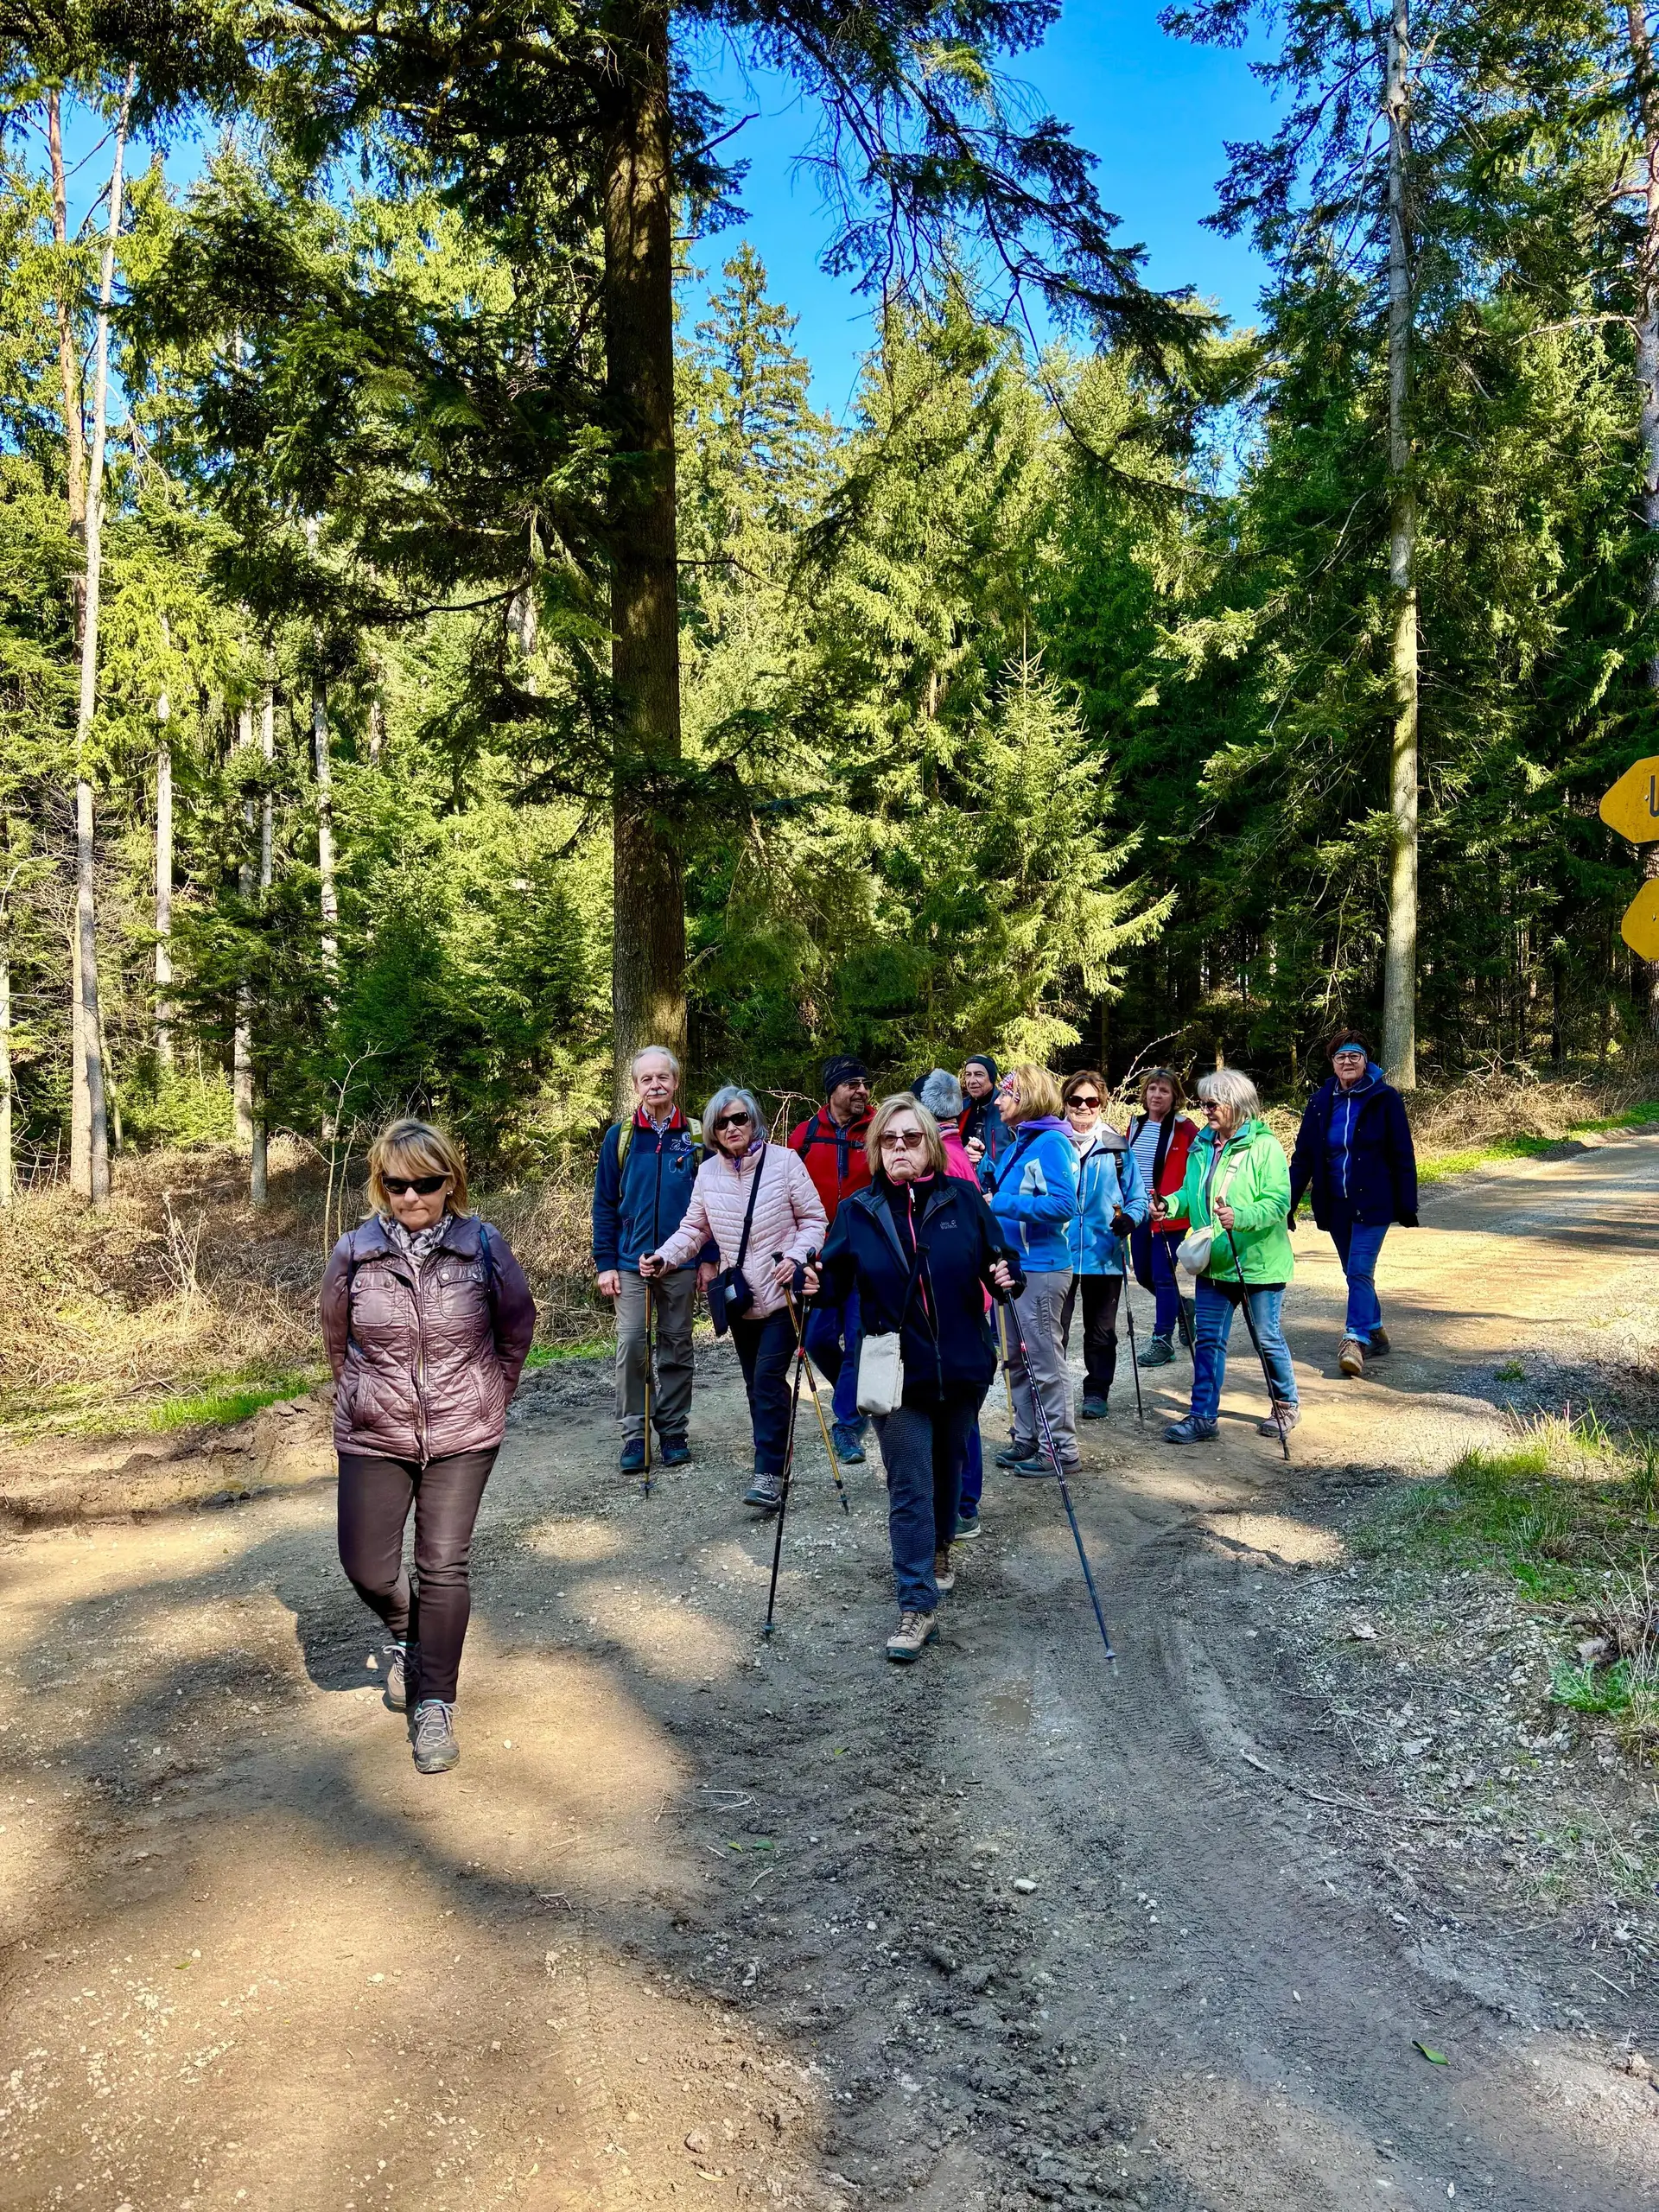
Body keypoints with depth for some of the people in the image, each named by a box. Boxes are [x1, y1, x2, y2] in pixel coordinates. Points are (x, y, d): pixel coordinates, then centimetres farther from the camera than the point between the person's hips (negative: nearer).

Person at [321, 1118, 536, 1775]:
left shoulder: (483, 1248, -10)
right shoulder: (353, 1253, -8)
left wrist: (491, 1395, 9)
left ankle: (434, 1706, 16)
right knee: (366, 1568, 4)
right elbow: (336, 1338, 9)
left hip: (463, 1436, -1)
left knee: (444, 1568, 0)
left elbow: (517, 1326, 6)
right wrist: (364, 1396, 12)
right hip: (374, 1438, 2)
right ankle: (404, 1634, 39)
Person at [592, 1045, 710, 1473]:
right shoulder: (619, 1136, 0)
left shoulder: (695, 1137, 1)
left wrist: (709, 1258, -2)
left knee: (677, 1348, 9)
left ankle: (673, 1430, 20)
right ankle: (634, 1433, 8)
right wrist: (605, 1263, -4)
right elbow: (605, 1204, 2)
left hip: (683, 1263, 0)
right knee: (631, 1347, -4)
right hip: (631, 1262, 0)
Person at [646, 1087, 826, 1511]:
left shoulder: (783, 1160, -10)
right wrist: (663, 1257, -10)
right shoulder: (708, 1172, 2)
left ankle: (769, 1474, -10)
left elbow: (814, 1219, -5)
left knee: (768, 1379, -13)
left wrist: (796, 1257, -21)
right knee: (755, 1382, 13)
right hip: (738, 1298, 5)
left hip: (781, 1294, -5)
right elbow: (694, 1229, 7)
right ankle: (772, 1455, 27)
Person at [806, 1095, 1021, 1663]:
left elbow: (999, 1260, 4)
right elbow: (840, 1276, 2)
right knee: (909, 1487, -3)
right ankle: (917, 1606, 3)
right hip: (896, 1372, -1)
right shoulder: (857, 1211, -1)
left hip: (962, 1366, 2)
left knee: (948, 1468, 21)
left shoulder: (963, 1199, -2)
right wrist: (817, 1284, -19)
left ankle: (938, 1547, 48)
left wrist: (1005, 1278, -17)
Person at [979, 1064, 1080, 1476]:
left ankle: (1061, 1449, 7)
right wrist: (985, 1165, 5)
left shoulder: (1050, 1143, -14)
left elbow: (1063, 1205, -24)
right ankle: (1028, 1438, 27)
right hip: (1014, 1264, 10)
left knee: (1045, 1361, -2)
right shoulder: (1014, 1145, 14)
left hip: (1041, 1268, -10)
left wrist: (1001, 1204, -23)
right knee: (1017, 1358, 16)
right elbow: (992, 1193, 21)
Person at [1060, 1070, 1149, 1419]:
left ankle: (1096, 1393, 27)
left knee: (1101, 1331, 14)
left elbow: (1138, 1197, 6)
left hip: (1105, 1255, 1)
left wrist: (1131, 1217, -14)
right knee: (1054, 1329, 2)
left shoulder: (1117, 1147, 2)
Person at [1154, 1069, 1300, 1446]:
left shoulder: (1264, 1146, -13)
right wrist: (1170, 1204, -8)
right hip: (1214, 1263, 6)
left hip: (1258, 1261, -6)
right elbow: (1190, 1193, 14)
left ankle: (1287, 1405, 30)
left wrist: (1240, 1217, -36)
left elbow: (1278, 1201, -20)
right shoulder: (1201, 1146, 8)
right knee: (1208, 1339, 5)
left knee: (1268, 1338, 9)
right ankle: (1202, 1418, 9)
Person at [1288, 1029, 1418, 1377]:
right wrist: (1287, 1203, 1)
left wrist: (1407, 1205, -6)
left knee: (1360, 1271, -14)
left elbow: (1402, 1155, -4)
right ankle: (1375, 1332, 28)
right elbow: (1303, 1156, 6)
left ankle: (1356, 1340, -14)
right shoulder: (1321, 1101, 5)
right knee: (1356, 1273, 13)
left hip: (1373, 1203, -4)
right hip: (1335, 1205, 4)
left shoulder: (1384, 1099, -5)